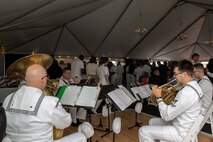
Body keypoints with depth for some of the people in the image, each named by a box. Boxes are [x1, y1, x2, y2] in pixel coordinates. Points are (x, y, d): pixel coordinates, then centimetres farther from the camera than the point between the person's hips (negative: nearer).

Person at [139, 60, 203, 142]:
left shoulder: (187, 92, -32)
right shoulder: (194, 85, 1)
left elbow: (167, 116, -28)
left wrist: (159, 97, -17)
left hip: (181, 132, -10)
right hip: (182, 124, 10)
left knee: (143, 131, -9)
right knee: (152, 121, 21)